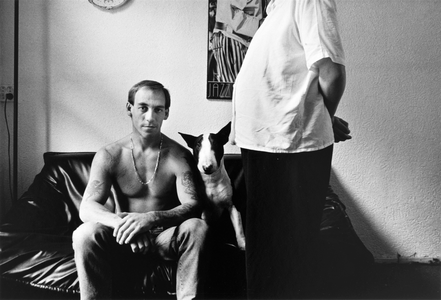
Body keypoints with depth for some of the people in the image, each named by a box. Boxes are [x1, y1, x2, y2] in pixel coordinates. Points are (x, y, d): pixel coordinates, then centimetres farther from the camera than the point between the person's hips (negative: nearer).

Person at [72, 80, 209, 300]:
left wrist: (151, 218, -37)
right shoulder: (109, 156, -3)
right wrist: (123, 224, -35)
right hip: (124, 240, 1)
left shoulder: (179, 156, -6)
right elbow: (86, 207, -13)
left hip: (165, 236, 0)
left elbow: (192, 205, -18)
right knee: (85, 234, -29)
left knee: (197, 228, -32)